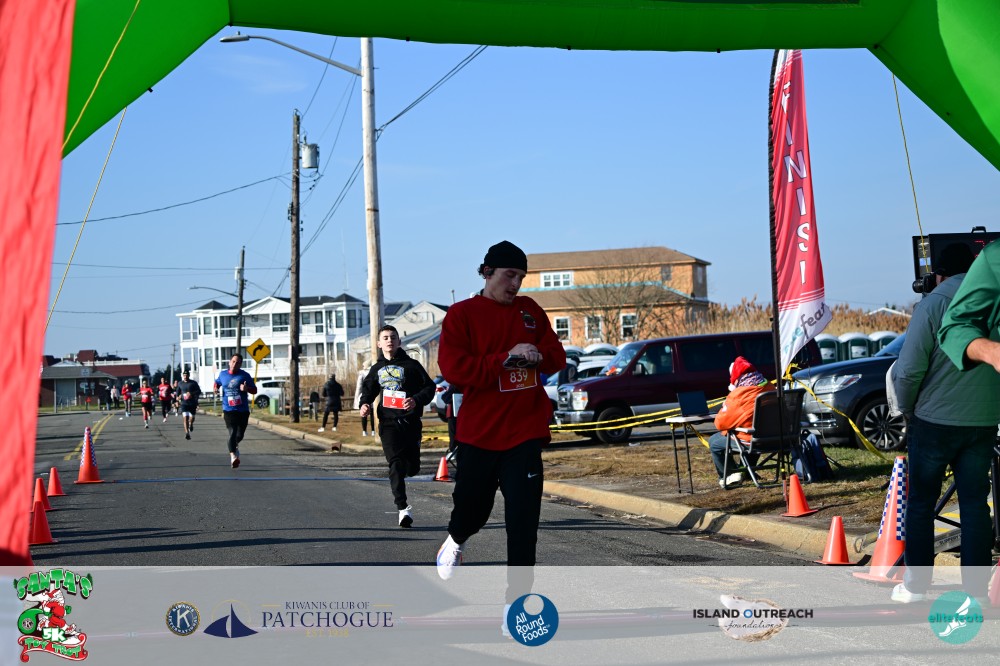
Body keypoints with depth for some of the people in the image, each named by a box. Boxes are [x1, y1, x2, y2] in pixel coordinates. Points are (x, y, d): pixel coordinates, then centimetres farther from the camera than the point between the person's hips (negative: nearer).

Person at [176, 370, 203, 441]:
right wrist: (178, 396, 2)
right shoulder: (180, 384, 9)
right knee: (185, 418, -14)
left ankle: (191, 424, 43)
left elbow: (199, 391, -5)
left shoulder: (193, 383, -1)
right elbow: (178, 391, 24)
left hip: (193, 403, -1)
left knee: (191, 418, 5)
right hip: (184, 403, 1)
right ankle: (187, 433, -18)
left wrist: (191, 393, -20)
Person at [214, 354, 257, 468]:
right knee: (232, 433, -17)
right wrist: (215, 388, 5)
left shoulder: (245, 375, 0)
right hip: (228, 410, -1)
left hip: (243, 410, 1)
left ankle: (235, 445, 45)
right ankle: (233, 457, -24)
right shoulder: (223, 374, 6)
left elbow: (254, 390, 2)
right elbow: (217, 382, 28)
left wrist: (247, 389, -20)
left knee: (240, 435, 11)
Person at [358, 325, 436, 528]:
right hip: (388, 422, 1)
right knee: (396, 464, -15)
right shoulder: (377, 369, 14)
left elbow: (429, 387, 1)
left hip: (411, 421, -1)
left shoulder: (411, 365, 3)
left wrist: (417, 400, -19)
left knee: (412, 468, 4)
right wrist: (364, 404, 5)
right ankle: (403, 507, -17)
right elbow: (368, 390, 27)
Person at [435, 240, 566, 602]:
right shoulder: (462, 314, -3)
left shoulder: (530, 310, 10)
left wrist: (539, 356, -11)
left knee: (523, 520, -4)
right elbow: (452, 368, -13)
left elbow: (557, 356, 12)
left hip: (525, 433, 2)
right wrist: (505, 359, -20)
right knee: (472, 504, 14)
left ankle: (518, 597, 3)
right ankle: (455, 541, 50)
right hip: (478, 432, -2)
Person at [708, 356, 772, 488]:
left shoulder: (738, 395, -21)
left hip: (751, 440, -7)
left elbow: (720, 423, -14)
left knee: (714, 442, 13)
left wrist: (725, 407, 4)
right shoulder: (769, 388, 0)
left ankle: (729, 474, 12)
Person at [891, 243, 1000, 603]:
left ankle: (915, 586, 12)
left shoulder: (934, 304, -10)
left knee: (920, 504, 8)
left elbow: (908, 370, -15)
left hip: (934, 421, -3)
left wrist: (907, 408, 1)